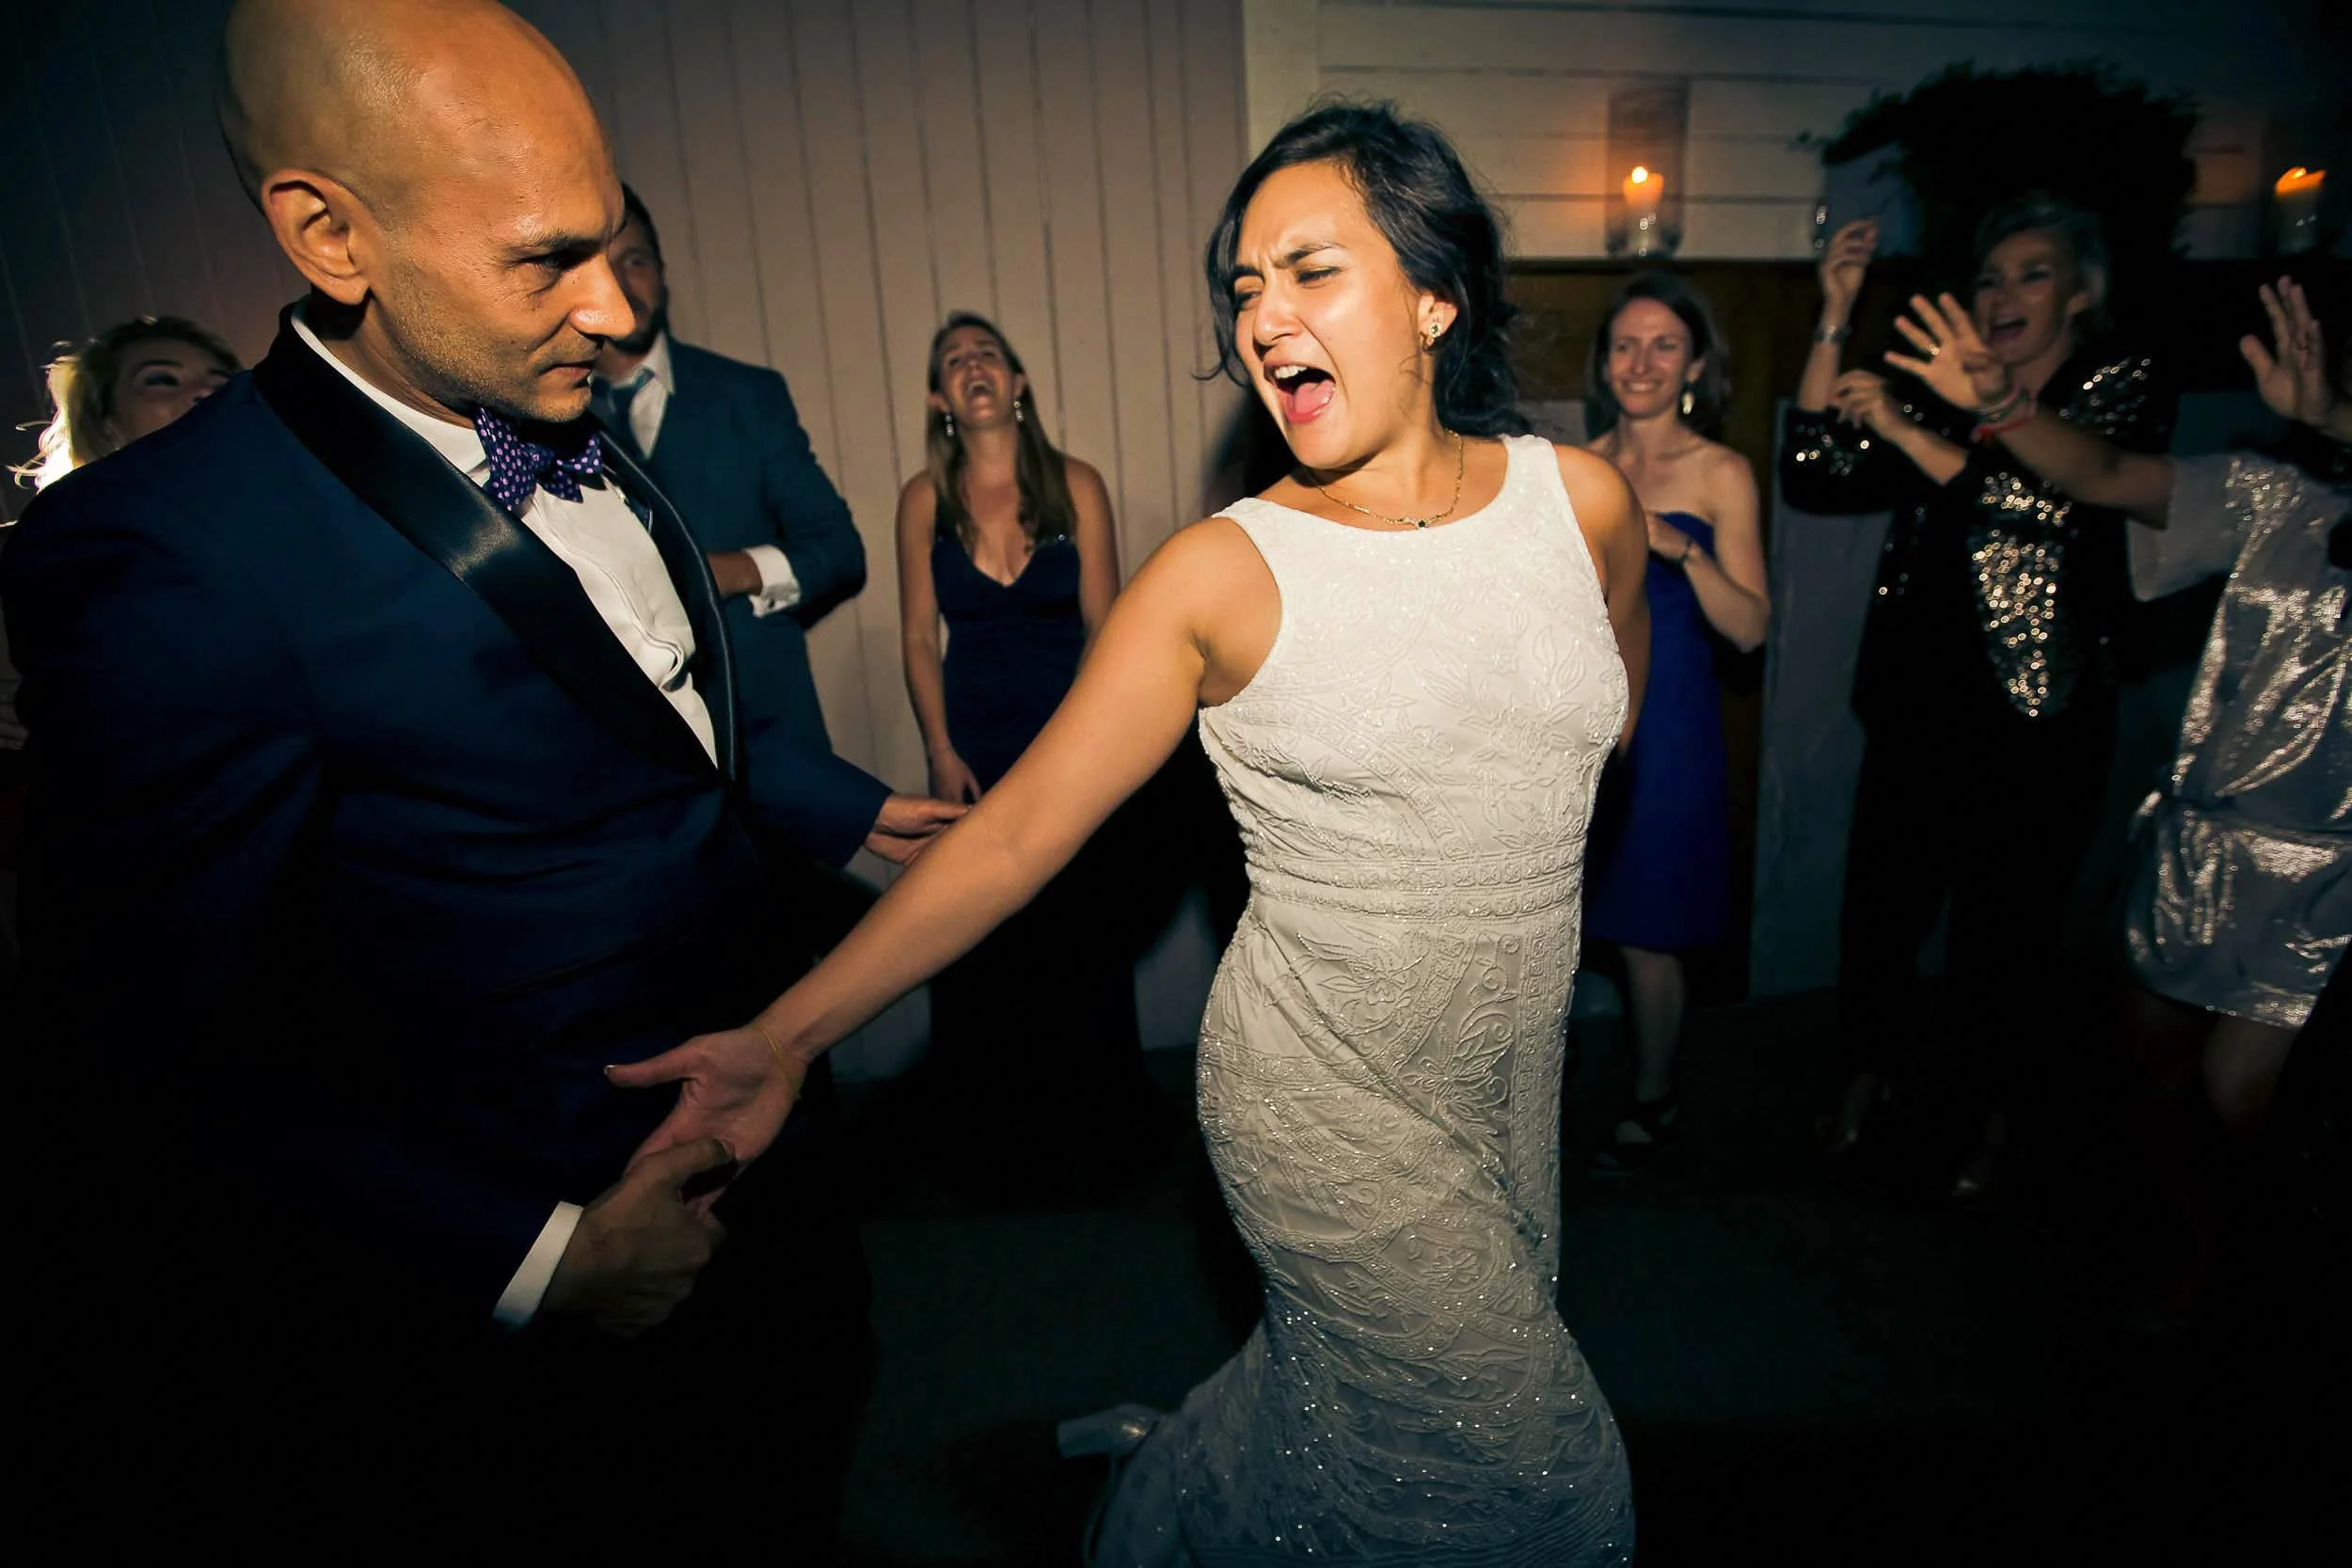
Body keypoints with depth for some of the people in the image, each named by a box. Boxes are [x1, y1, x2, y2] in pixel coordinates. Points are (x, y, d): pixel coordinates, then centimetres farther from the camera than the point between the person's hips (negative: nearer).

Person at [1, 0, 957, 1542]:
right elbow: (144, 1063, -23)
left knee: (807, 1467, 31)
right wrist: (534, 1260, -24)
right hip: (572, 1266, -7)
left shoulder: (580, 445, -2)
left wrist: (840, 808, 17)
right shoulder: (169, 553, -27)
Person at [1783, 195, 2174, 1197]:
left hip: (2042, 723, -2)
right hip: (1919, 711, 3)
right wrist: (1833, 324, -5)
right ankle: (1867, 1074, 31)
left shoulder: (2124, 391, 0)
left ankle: (1993, 1114, 31)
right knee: (1880, 902, 7)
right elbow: (1813, 478, -2)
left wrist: (1903, 428, -24)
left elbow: (2051, 501, -18)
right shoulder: (1946, 397, 10)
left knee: (2007, 927, 8)